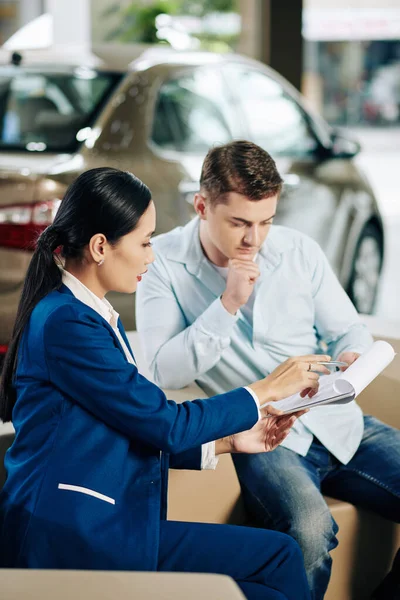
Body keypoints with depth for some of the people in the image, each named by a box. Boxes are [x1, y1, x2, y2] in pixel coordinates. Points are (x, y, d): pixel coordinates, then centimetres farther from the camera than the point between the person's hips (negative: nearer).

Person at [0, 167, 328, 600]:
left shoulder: (97, 318, 15)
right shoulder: (65, 324, -16)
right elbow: (166, 424, -15)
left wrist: (229, 441, 13)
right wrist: (265, 390, -4)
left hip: (109, 528, 9)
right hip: (72, 541, -9)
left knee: (280, 554, 2)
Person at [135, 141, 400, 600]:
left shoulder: (300, 251, 7)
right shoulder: (164, 264, -2)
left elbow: (348, 330, 15)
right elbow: (165, 372, -10)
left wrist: (350, 360, -8)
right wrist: (228, 303, -17)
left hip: (339, 420, 5)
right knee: (309, 531, -35)